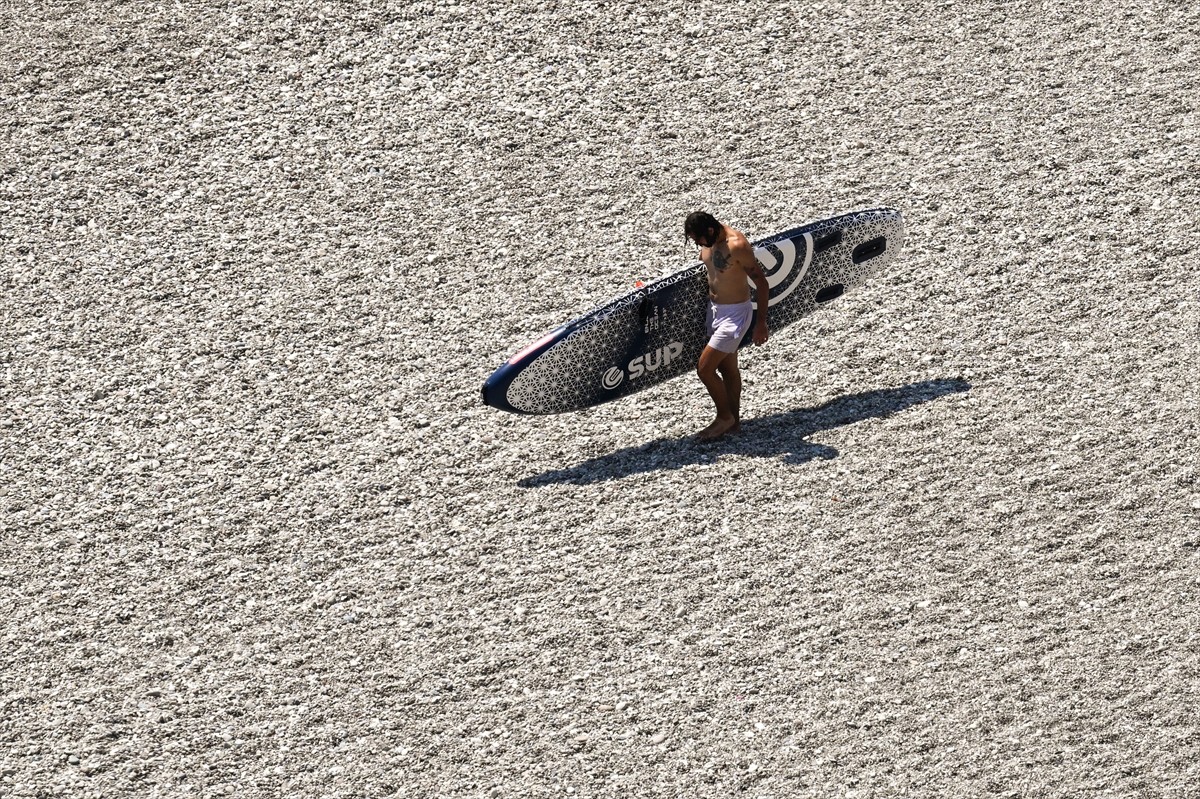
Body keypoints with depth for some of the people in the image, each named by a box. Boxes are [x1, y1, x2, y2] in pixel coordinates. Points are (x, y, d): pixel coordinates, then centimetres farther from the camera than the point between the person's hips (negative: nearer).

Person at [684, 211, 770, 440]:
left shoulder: (736, 245, -27)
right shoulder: (708, 242, -2)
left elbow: (761, 283, -20)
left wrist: (761, 322, -16)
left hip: (734, 313, -8)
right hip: (715, 309, 8)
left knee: (704, 368, -8)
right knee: (727, 369, 17)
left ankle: (724, 417, 10)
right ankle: (734, 421, 28)